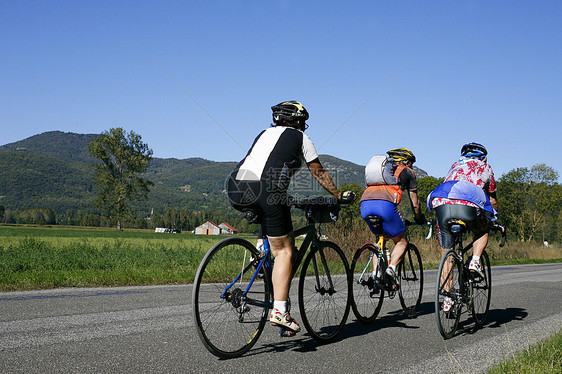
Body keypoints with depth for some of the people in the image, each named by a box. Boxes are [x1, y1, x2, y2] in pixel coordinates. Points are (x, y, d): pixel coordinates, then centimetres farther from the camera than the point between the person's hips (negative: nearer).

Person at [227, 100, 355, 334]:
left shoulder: (265, 133, 32)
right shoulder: (299, 137, 18)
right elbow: (318, 172, 21)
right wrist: (339, 196, 32)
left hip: (237, 190, 6)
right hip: (266, 192, -6)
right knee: (284, 251, 1)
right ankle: (279, 311, -7)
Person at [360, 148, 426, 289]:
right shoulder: (407, 171, 24)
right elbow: (414, 201, 26)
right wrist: (419, 218, 43)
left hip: (365, 204, 5)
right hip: (385, 204, -5)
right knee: (401, 241, 14)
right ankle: (391, 269, -9)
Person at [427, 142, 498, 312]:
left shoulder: (455, 165, 37)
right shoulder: (485, 167, 31)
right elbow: (492, 200, 38)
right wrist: (495, 221, 53)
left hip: (441, 203, 2)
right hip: (468, 205, -2)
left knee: (446, 254, 11)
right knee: (482, 231, 30)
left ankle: (447, 297, 7)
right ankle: (475, 261, 6)